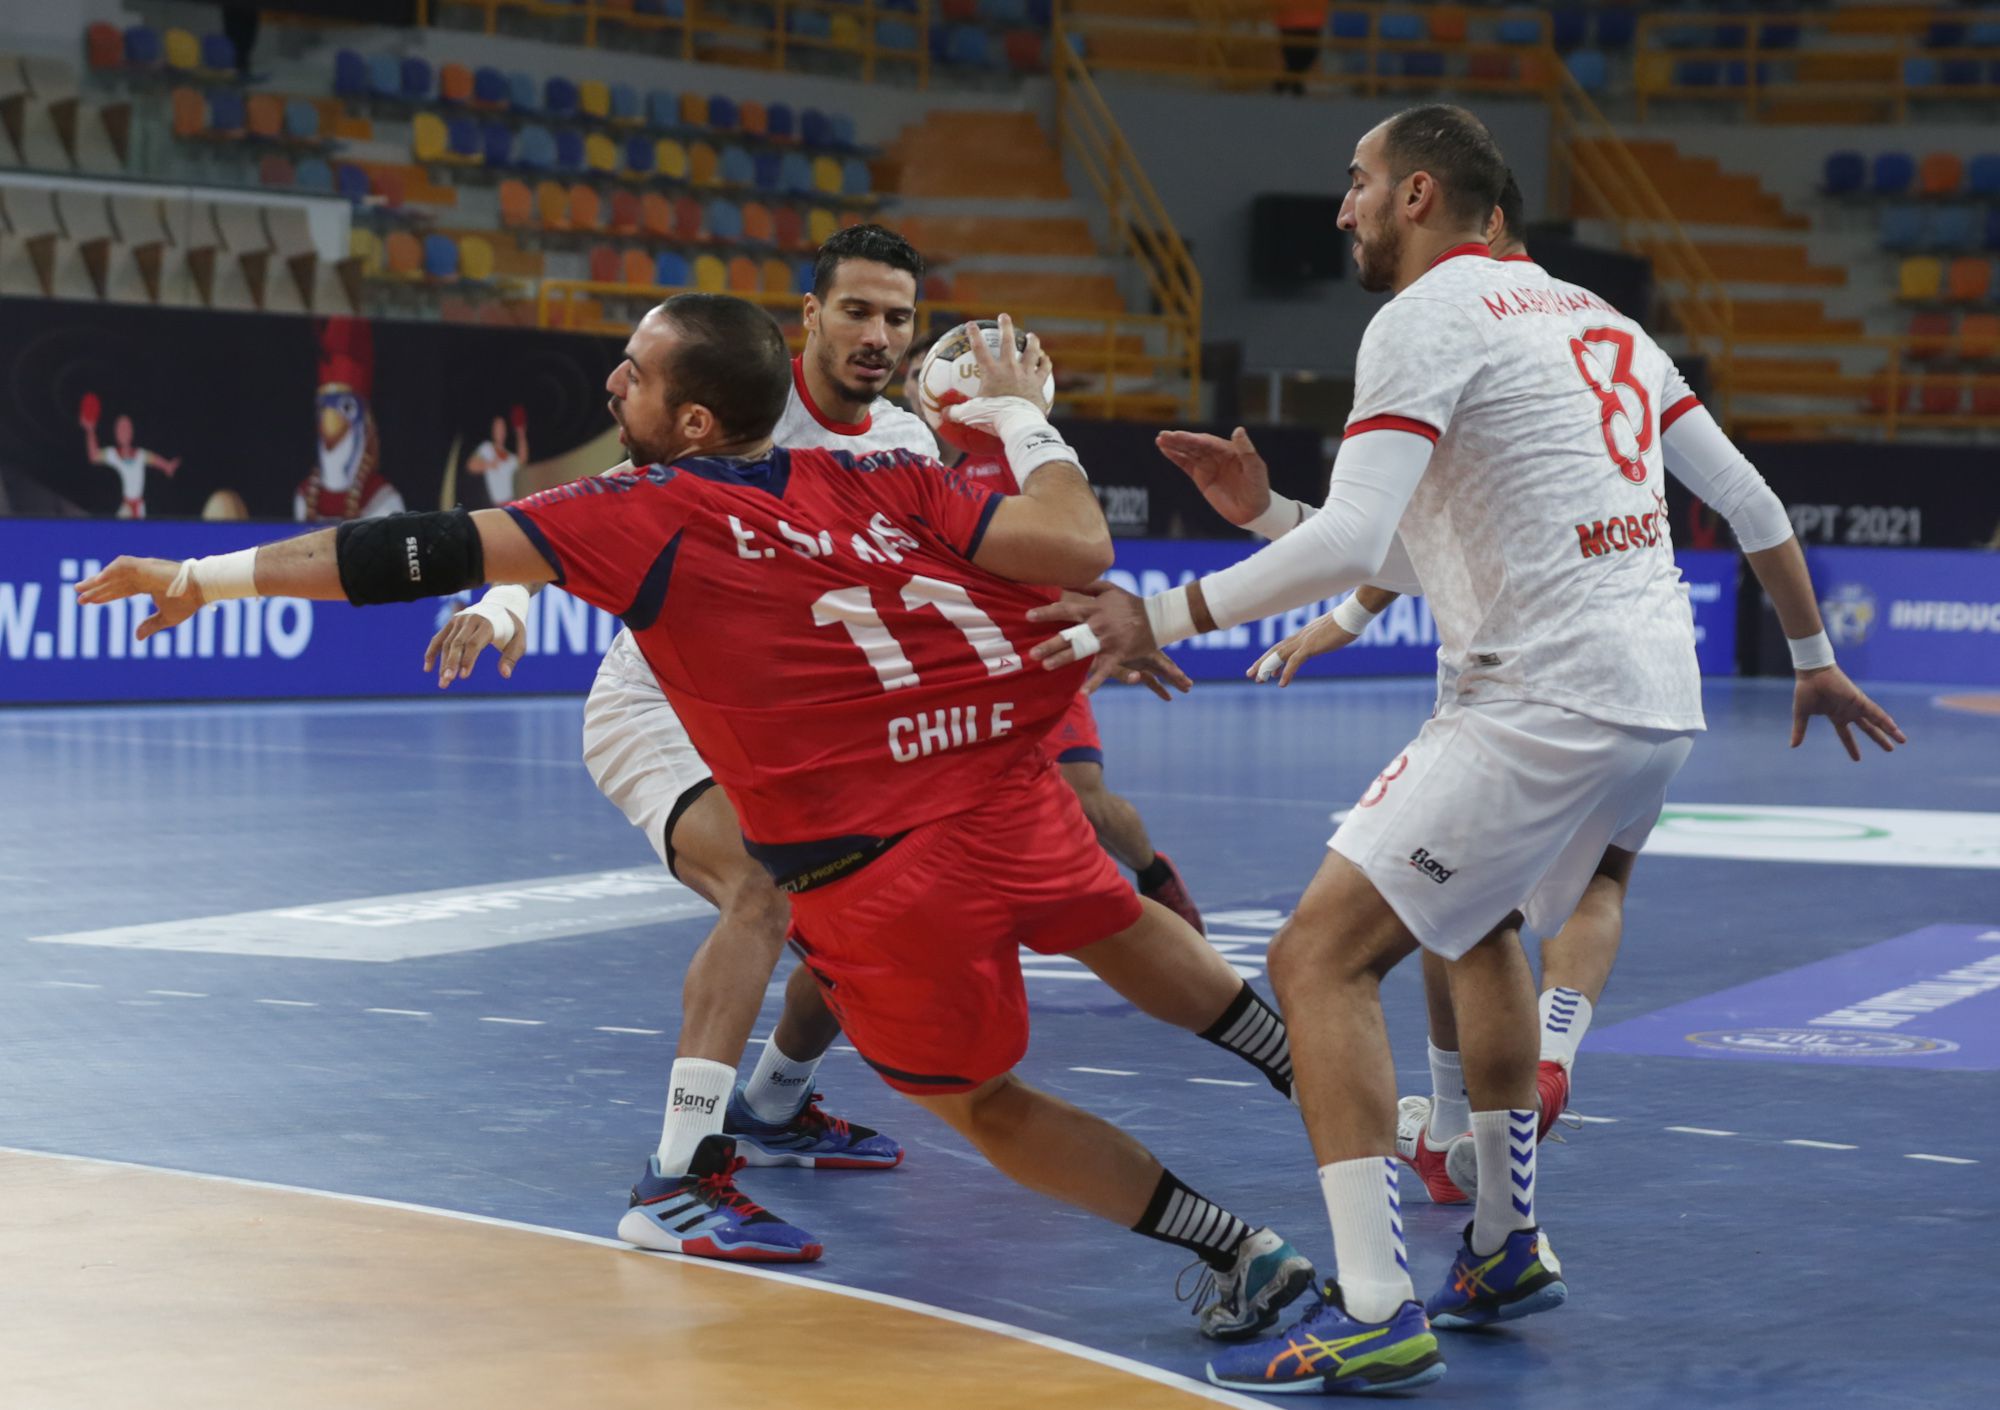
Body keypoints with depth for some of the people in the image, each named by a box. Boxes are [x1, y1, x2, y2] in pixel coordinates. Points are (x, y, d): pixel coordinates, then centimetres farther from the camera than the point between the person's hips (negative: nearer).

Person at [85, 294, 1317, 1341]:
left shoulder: (645, 516, -3)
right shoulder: (880, 476, 5)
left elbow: (426, 553, -3)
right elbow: (1077, 550, -5)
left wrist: (209, 577, 4)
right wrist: (1023, 417, 14)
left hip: (876, 881, -4)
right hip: (1009, 786, 4)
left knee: (978, 1102, 19)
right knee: (1117, 923, 35)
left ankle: (1239, 1251, 16)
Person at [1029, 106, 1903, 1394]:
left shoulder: (1427, 316, -7)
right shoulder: (1583, 313, 19)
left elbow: (1354, 540, -19)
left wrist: (1162, 618, -14)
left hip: (1552, 702, -10)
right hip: (1661, 695, 10)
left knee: (1320, 957, -9)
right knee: (1478, 919, 32)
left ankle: (1378, 1315, -16)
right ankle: (1509, 1251, 37)